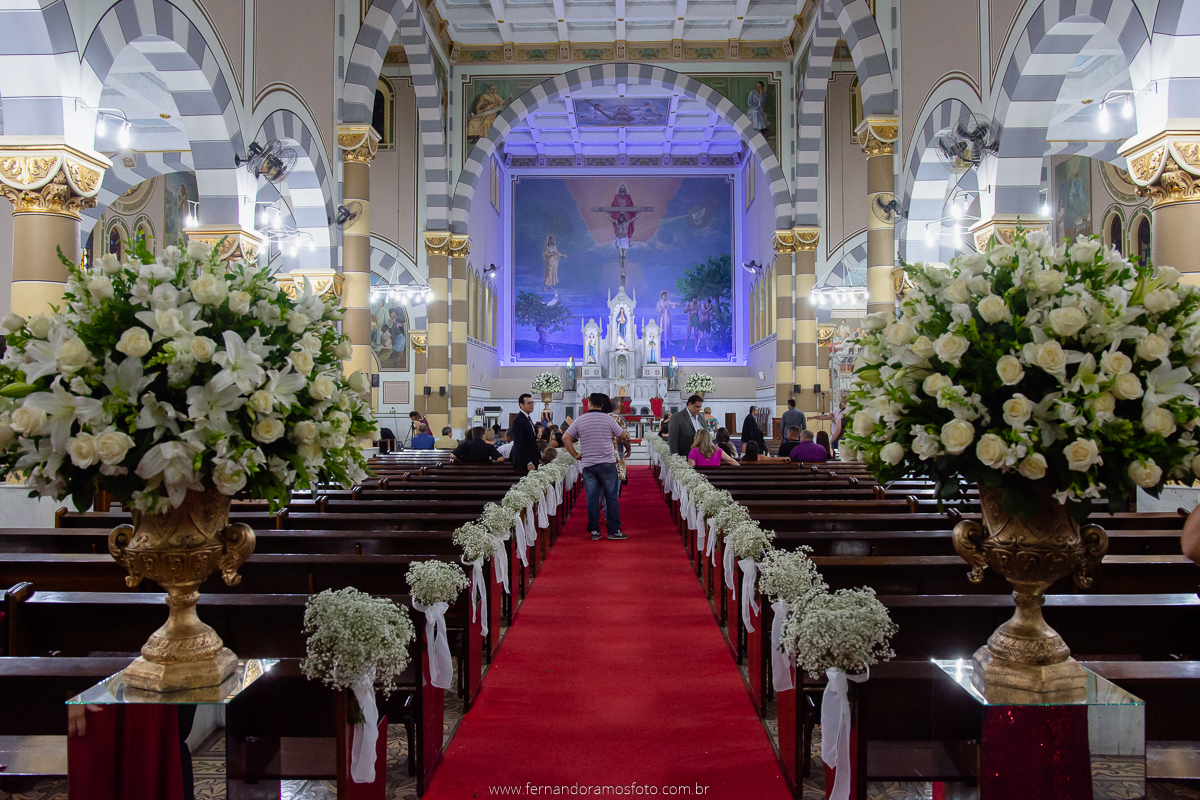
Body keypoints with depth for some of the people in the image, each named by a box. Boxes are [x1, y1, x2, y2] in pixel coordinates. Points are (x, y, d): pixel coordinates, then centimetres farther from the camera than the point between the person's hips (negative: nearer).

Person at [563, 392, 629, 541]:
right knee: (611, 496, 3)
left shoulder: (580, 420, 3)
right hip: (607, 463, -2)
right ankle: (614, 530, 4)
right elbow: (622, 436, 7)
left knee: (592, 497, 5)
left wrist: (575, 455, 9)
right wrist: (626, 436, 30)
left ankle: (594, 531, 6)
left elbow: (565, 438, 2)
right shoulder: (608, 419, -2)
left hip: (588, 465, 2)